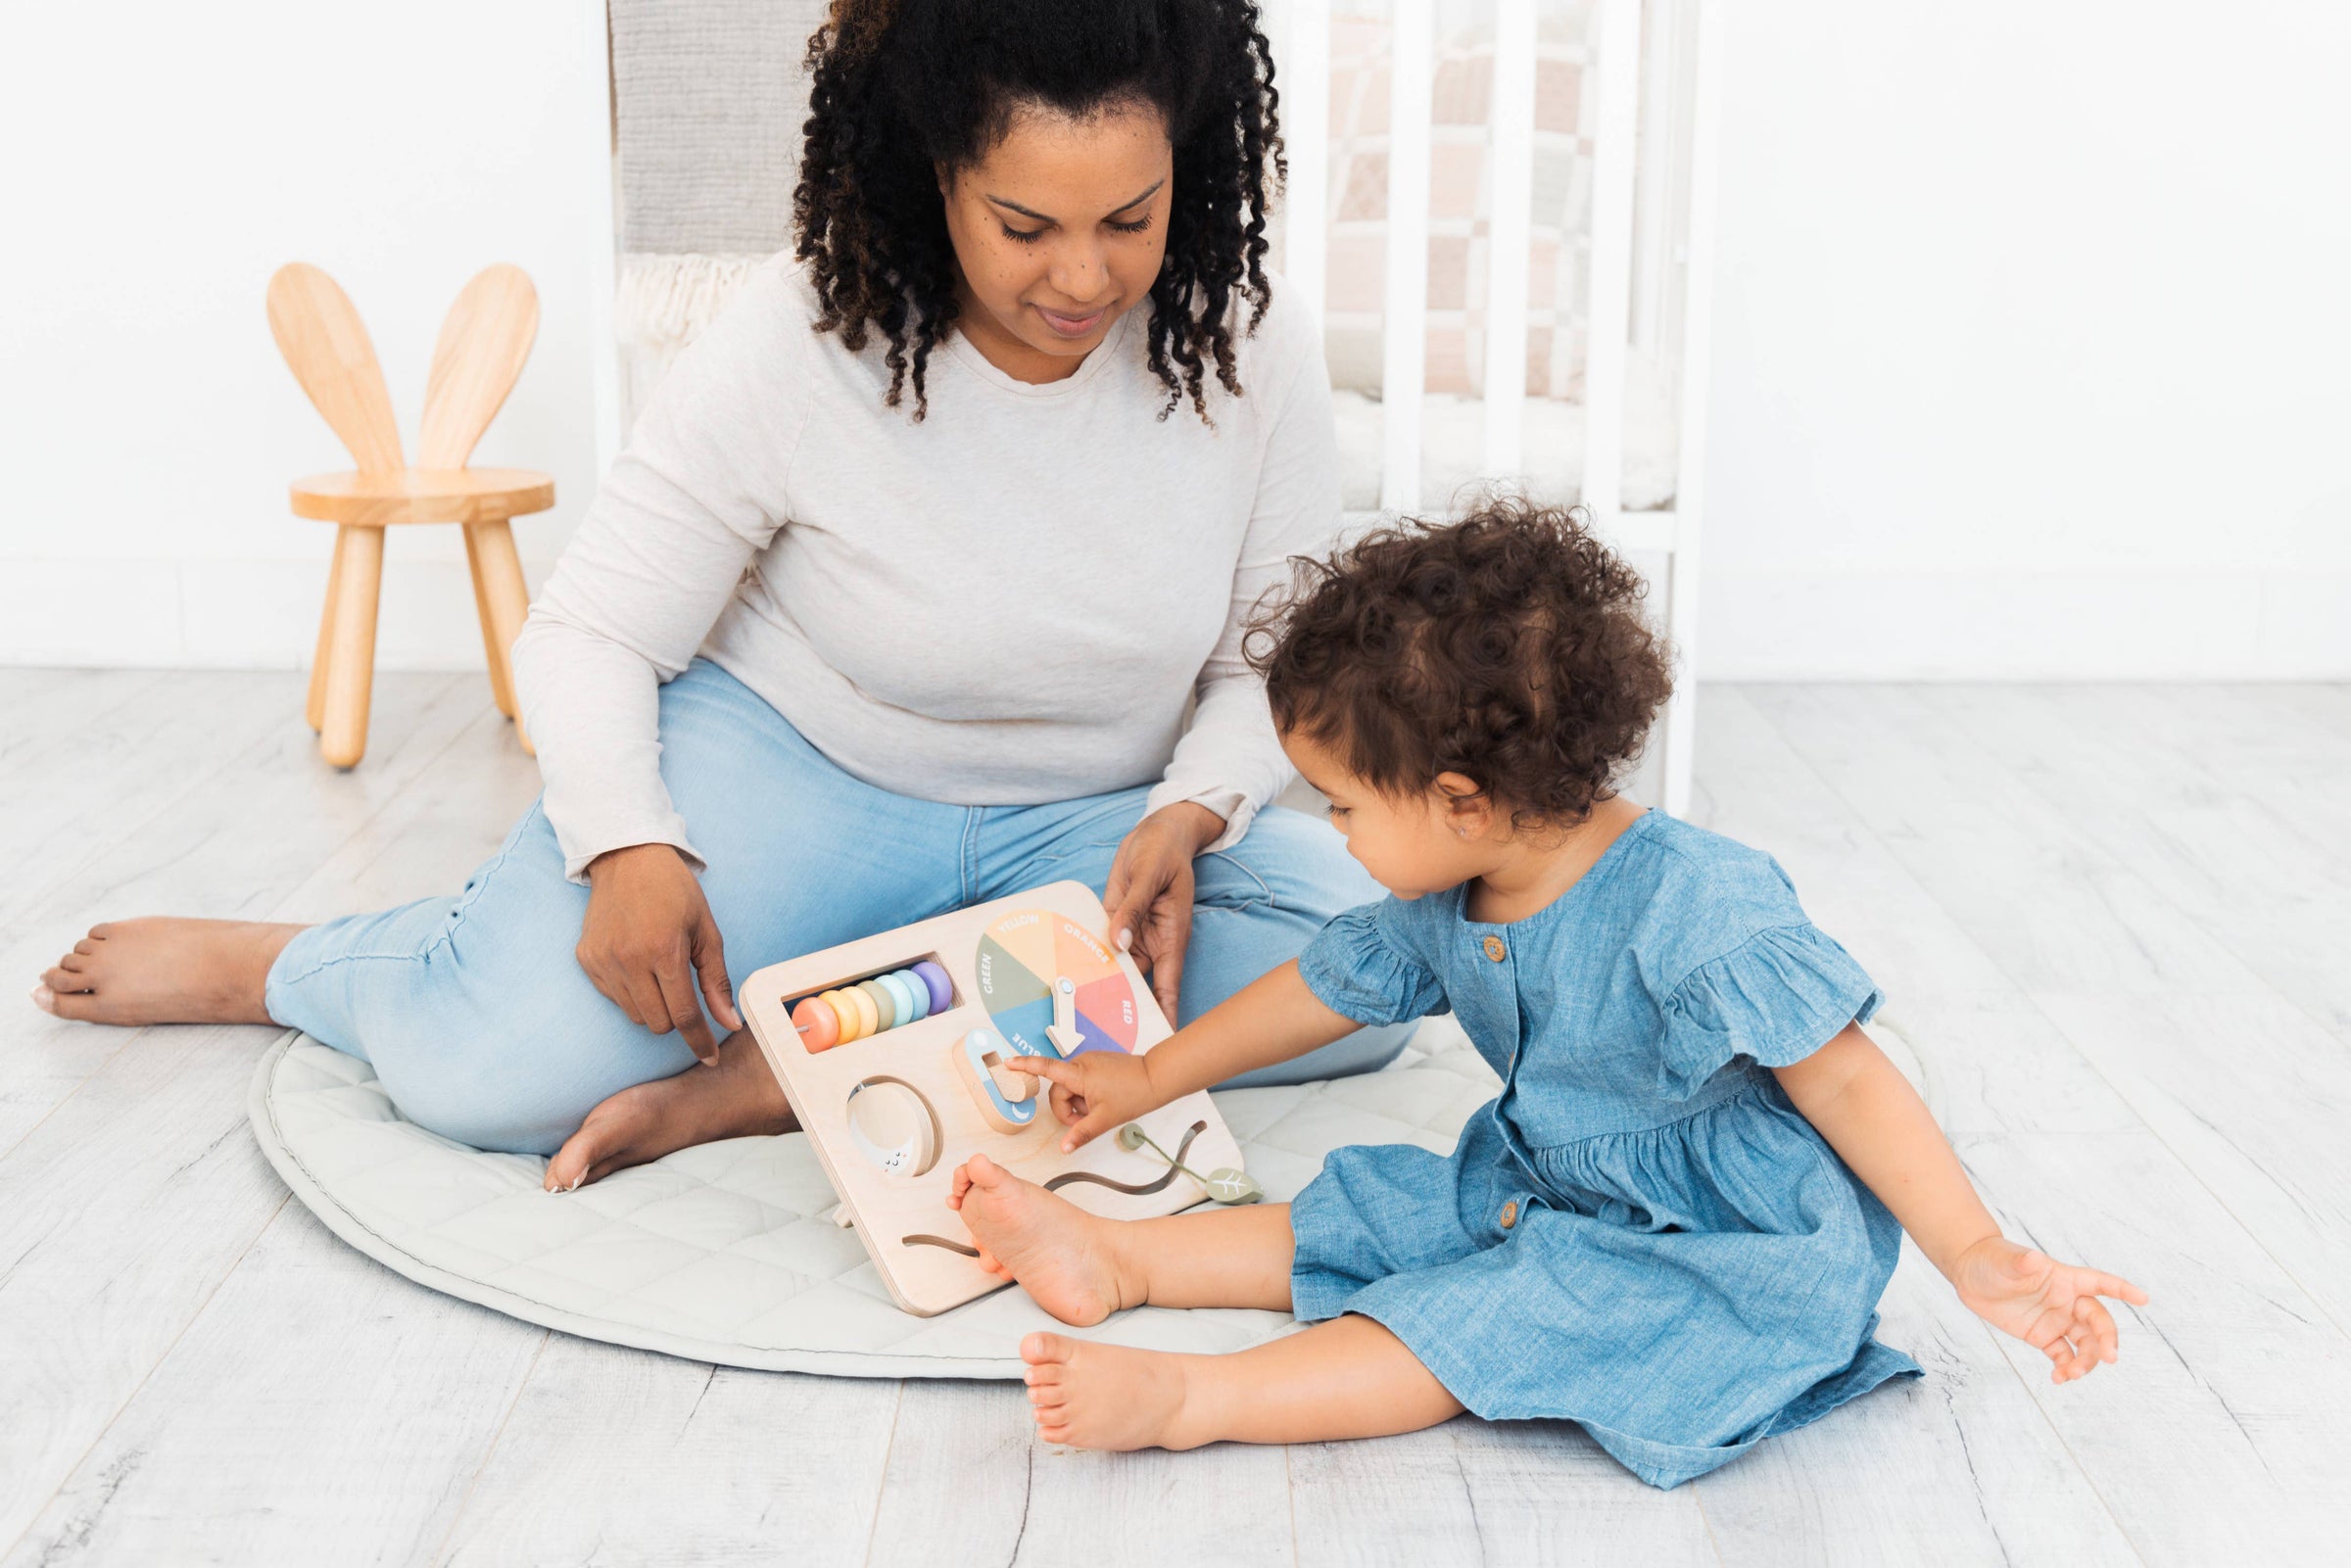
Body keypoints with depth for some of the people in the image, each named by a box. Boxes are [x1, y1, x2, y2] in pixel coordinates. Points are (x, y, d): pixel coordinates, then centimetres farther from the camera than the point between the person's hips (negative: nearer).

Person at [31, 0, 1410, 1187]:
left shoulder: (1252, 350, -13)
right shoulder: (804, 343, -19)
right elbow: (589, 635, -12)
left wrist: (1190, 813, -23)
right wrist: (628, 846, -30)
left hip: (1085, 822, 4)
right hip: (791, 762, -3)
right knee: (498, 1068, -26)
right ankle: (281, 967, 12)